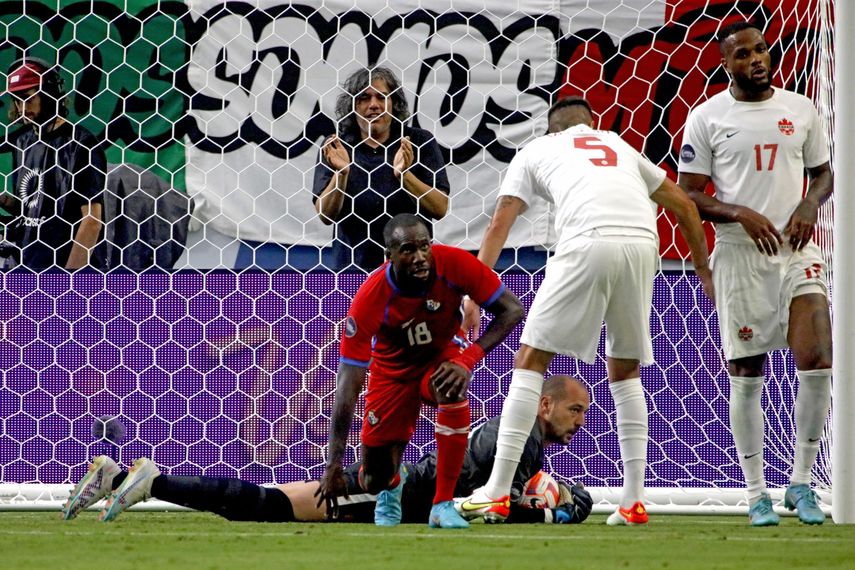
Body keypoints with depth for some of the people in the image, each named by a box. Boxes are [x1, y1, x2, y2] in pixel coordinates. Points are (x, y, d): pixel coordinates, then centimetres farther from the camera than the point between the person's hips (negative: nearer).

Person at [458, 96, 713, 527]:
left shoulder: (537, 150, 25)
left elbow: (499, 225, 17)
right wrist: (704, 270, 42)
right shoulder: (620, 146, 34)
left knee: (530, 361, 5)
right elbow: (682, 205, 34)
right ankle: (633, 501, 13)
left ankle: (497, 494, -1)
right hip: (641, 243, 4)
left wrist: (475, 294, 15)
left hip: (588, 244, -3)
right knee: (625, 371, 19)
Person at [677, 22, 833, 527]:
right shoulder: (707, 117, 1)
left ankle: (801, 484, 2)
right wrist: (741, 214, -15)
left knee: (817, 363, -12)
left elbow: (824, 173, 19)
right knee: (746, 376, 1)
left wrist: (809, 205, -3)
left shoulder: (801, 109, 9)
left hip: (797, 249, 2)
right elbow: (689, 195, 0)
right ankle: (757, 494, 11)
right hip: (740, 254, -2)